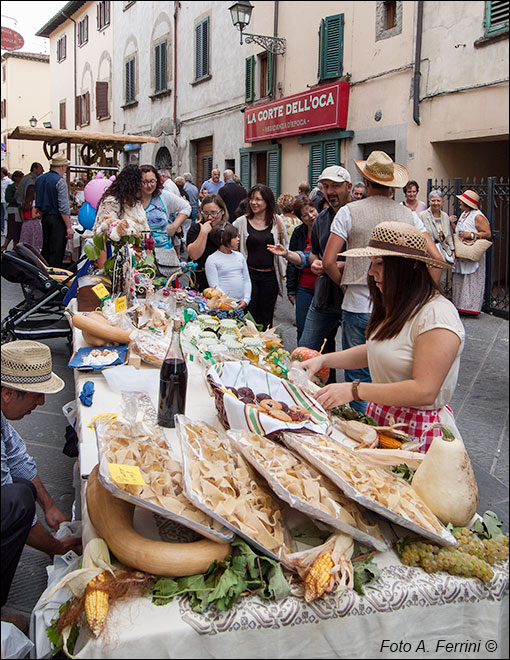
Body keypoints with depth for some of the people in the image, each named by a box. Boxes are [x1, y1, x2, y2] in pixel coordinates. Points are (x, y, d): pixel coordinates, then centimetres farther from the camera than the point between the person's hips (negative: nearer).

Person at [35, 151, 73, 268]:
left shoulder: (39, 179, 10)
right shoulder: (60, 181, -14)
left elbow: (38, 205, 15)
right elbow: (63, 207, -18)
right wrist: (69, 227, -16)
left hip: (45, 218, 8)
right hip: (57, 220, -8)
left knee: (45, 250, 15)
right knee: (56, 252, -4)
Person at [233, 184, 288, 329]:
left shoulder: (277, 222, 5)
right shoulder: (241, 222, 1)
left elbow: (285, 246, 14)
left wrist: (283, 271, 9)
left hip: (270, 275, 1)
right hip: (249, 275, -1)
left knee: (266, 318, 9)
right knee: (250, 316, -1)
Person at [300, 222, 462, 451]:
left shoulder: (437, 315, -21)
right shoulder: (395, 307, 9)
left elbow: (424, 391, -26)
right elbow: (373, 351, 19)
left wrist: (354, 390, -24)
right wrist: (323, 360, 6)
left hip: (418, 432, -7)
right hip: (379, 416, 7)